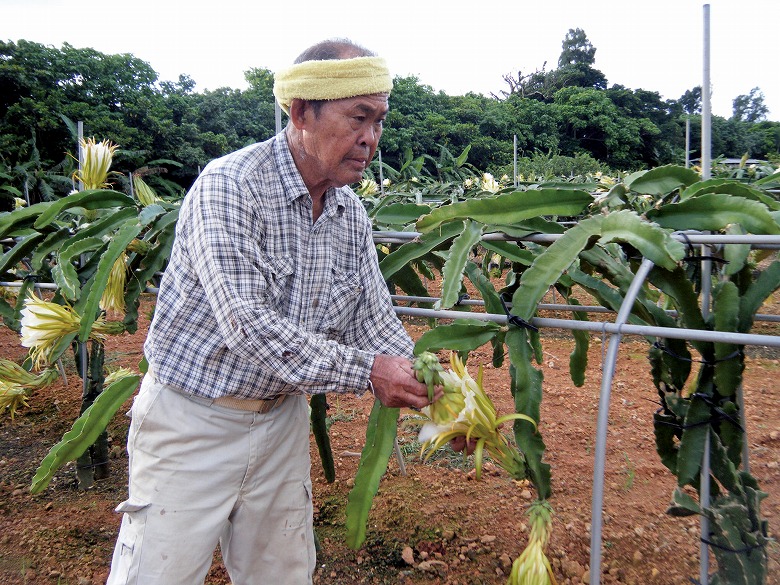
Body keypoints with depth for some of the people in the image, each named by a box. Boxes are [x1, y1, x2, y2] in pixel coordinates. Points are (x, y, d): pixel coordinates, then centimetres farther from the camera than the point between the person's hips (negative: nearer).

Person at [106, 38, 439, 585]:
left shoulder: (353, 215, 0)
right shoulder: (229, 185, -21)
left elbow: (375, 319, 2)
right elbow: (245, 323, -29)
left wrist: (424, 382, -14)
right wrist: (364, 372, -29)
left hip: (281, 417, 6)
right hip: (193, 420, -5)